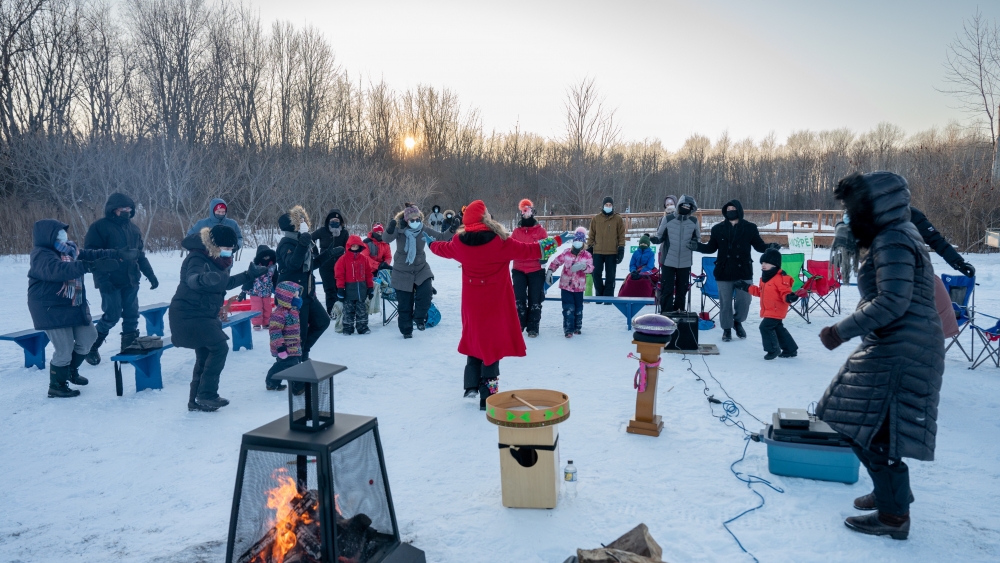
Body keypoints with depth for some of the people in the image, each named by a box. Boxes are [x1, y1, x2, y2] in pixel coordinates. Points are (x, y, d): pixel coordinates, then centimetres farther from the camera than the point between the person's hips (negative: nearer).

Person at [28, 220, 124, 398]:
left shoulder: (70, 251, 6)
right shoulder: (42, 256, -21)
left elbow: (92, 254, 11)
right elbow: (59, 270, -40)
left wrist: (120, 254, 3)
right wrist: (90, 266, -51)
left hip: (74, 306, 9)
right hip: (51, 309, -9)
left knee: (88, 336, 20)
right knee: (64, 348, -4)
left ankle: (71, 370, 42)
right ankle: (56, 387, 16)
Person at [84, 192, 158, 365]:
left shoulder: (132, 227, 11)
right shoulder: (99, 227, -8)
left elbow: (140, 255, 18)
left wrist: (150, 275, 14)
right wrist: (102, 278, -21)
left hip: (131, 281, 6)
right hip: (111, 282, -6)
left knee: (131, 316, 7)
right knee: (112, 316, -6)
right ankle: (91, 347, 16)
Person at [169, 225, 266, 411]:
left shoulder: (219, 260, 8)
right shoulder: (197, 259, -20)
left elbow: (225, 283, 22)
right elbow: (192, 279, -42)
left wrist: (249, 275, 21)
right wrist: (202, 278, -65)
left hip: (203, 314, 10)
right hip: (188, 314, -10)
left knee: (205, 355, 13)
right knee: (219, 347, -15)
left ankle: (196, 400, 24)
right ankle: (206, 395, -9)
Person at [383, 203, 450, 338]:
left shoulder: (424, 230, -10)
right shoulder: (399, 230, -15)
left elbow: (441, 237, -8)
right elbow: (386, 239, -30)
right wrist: (390, 230, -51)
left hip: (421, 269, 1)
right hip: (402, 272, -1)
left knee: (426, 292, -24)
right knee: (404, 304, 6)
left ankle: (419, 317, 3)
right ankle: (406, 330, 25)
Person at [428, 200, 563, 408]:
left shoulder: (460, 242, -3)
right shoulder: (500, 242, -17)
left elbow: (443, 248, 18)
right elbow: (528, 250, -10)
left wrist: (431, 244, 42)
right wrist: (557, 241, 2)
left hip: (471, 303, 5)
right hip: (495, 303, -4)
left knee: (475, 339, 22)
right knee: (492, 342, 3)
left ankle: (471, 386, 23)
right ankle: (487, 397, 6)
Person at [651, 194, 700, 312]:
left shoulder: (694, 221, 3)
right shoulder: (667, 219, -3)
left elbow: (698, 237, 14)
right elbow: (660, 236, 3)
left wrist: (695, 243, -8)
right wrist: (654, 239, -19)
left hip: (685, 262, 2)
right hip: (668, 260, -2)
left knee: (682, 290, 10)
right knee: (667, 290, -1)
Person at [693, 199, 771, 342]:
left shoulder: (750, 228, 0)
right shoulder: (718, 228, 2)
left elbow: (759, 245, 2)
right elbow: (711, 248, 9)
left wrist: (769, 247, -18)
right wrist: (698, 246, -7)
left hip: (744, 272, 0)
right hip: (724, 272, 1)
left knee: (744, 301, 4)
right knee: (725, 302, 6)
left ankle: (738, 322, 32)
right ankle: (727, 329, 21)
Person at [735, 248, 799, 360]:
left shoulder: (780, 278, -20)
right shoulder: (765, 278, 10)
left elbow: (785, 292, -22)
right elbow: (760, 292, 21)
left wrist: (789, 297, -44)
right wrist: (746, 288, 20)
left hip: (776, 310, -10)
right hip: (768, 310, 10)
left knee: (765, 327, -14)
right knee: (778, 329, 18)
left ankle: (773, 349, 1)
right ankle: (790, 349, 31)